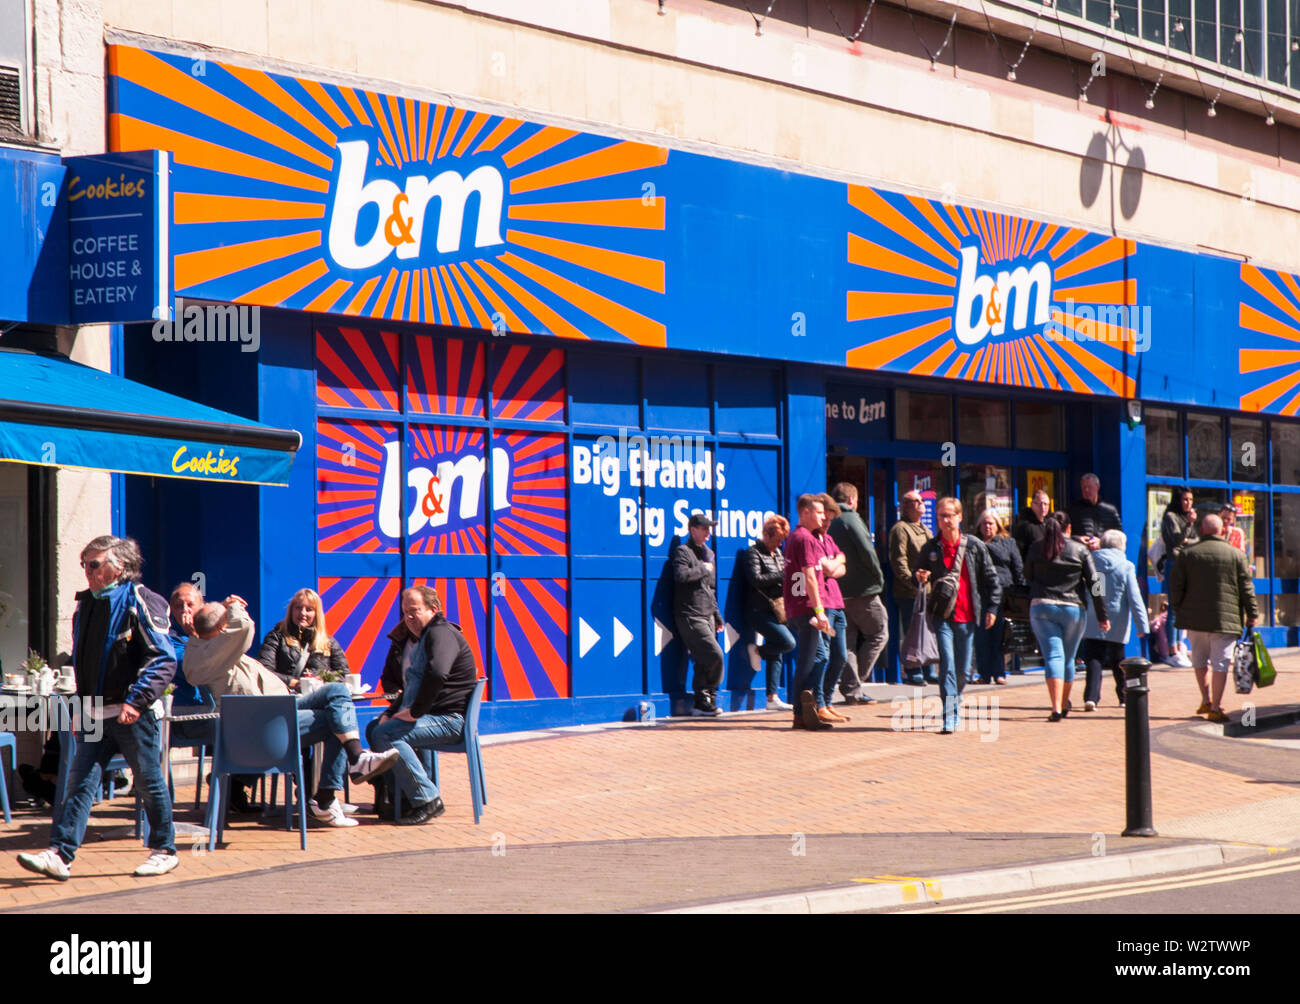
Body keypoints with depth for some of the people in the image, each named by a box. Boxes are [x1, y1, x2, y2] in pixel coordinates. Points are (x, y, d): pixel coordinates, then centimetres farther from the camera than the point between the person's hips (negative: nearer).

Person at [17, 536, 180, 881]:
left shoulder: (140, 603, -9)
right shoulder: (86, 606, 13)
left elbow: (164, 659, -14)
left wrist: (138, 700, -22)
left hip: (134, 714, -6)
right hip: (95, 714, 6)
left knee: (149, 783, 5)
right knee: (80, 781, -3)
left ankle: (164, 850, 20)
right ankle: (59, 855, -10)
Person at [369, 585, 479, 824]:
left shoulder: (441, 633, -12)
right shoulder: (423, 639, 24)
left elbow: (437, 674, -31)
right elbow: (412, 688, 30)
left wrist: (416, 711, -22)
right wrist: (391, 713, 13)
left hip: (449, 720, -11)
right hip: (433, 716, 11)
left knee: (386, 734, -25)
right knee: (375, 727, 12)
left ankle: (427, 799, -24)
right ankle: (397, 796, 7)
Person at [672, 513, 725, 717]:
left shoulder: (708, 553, 21)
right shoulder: (683, 551, -6)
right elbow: (681, 575, -26)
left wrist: (717, 616, 24)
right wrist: (703, 569, -14)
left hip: (707, 616, 8)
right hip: (690, 616, -8)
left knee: (705, 661, 5)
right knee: (714, 656, -14)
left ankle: (703, 703, 10)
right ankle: (704, 702, -6)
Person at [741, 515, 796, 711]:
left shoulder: (778, 553, 19)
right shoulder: (753, 553, -7)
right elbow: (756, 579, -19)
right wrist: (781, 575, -19)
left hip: (776, 612, 9)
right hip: (759, 612, -9)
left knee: (776, 654, 6)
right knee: (788, 643, -21)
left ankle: (773, 697, 9)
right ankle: (757, 650, 3)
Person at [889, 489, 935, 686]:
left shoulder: (924, 529, 22)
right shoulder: (900, 529, -7)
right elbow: (898, 560, -15)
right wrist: (911, 580, -22)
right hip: (908, 593, -8)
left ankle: (927, 672, 16)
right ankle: (913, 672, 0)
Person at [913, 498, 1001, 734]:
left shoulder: (975, 546, 3)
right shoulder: (930, 548, 3)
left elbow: (991, 579, 8)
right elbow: (918, 577, 14)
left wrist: (991, 608, 3)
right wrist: (920, 579, -9)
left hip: (967, 615, 1)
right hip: (942, 615, -1)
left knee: (962, 670, 8)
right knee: (947, 664, -14)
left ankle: (954, 702, 32)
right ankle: (949, 718, -15)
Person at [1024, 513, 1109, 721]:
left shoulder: (1036, 548, 4)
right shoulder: (1080, 550, 2)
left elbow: (1027, 575, 18)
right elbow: (1093, 583, -1)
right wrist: (1102, 616, 1)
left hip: (1041, 607, 0)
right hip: (1073, 609, 1)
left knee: (1053, 656, -7)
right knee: (1068, 658, 16)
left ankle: (1057, 707, -23)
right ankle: (1065, 704, 32)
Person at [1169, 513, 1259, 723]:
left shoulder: (1187, 553, 2)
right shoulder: (1236, 555, 0)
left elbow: (1175, 585, 3)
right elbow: (1246, 588, 1)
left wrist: (1177, 610, 14)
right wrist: (1252, 614, 9)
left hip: (1194, 618, 2)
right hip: (1225, 618, -2)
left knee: (1200, 658, 18)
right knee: (1220, 662, 0)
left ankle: (1206, 700, 18)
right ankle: (1216, 708, -3)